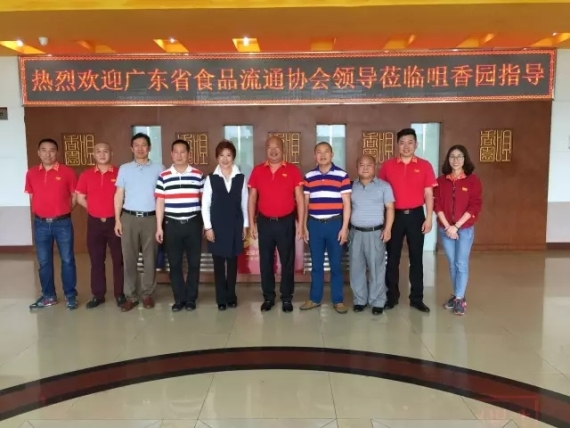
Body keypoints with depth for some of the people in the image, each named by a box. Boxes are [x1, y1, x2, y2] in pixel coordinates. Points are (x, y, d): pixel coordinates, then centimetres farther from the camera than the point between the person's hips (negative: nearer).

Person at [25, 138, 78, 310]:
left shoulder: (67, 172, -5)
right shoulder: (31, 173, 5)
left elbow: (75, 196, 2)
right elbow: (31, 197, 14)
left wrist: (64, 212, 2)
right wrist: (39, 213, 7)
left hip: (62, 223, -3)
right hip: (40, 224, 3)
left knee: (67, 260, 4)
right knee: (44, 262, 10)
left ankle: (71, 295, 15)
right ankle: (48, 296, 23)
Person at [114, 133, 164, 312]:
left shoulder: (158, 168, 4)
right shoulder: (124, 168, 7)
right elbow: (119, 195, 7)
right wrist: (117, 219, 0)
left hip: (151, 218, -1)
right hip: (129, 217, 1)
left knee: (150, 257, 5)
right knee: (129, 258, 3)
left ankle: (147, 293, 17)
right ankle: (131, 295, 12)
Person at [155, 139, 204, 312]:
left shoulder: (198, 175, 2)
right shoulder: (163, 176, 2)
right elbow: (160, 202, 4)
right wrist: (159, 227, 0)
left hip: (193, 224, 0)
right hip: (172, 225, 0)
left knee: (194, 263, 6)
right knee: (174, 263, 6)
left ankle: (191, 298, 19)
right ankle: (179, 298, 19)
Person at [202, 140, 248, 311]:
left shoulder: (241, 178, 2)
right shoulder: (211, 178, -1)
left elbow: (244, 203, 5)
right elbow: (205, 204, -2)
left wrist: (245, 225, 4)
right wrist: (208, 227, -6)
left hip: (235, 226, 1)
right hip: (217, 226, -1)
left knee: (233, 262, 8)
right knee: (219, 263, 5)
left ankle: (231, 296, 22)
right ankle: (221, 299, 15)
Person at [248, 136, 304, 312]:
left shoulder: (293, 170, -2)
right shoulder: (257, 171, 3)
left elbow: (299, 198, -1)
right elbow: (252, 198, 6)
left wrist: (300, 223, -6)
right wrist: (251, 223, 1)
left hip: (286, 222, -1)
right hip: (264, 222, 2)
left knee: (287, 261, 6)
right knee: (266, 261, 9)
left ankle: (287, 298, 19)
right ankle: (268, 297, 22)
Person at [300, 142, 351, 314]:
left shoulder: (342, 175, -1)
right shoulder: (309, 176, 7)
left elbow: (346, 203, -2)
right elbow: (305, 203, 11)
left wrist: (344, 228, -7)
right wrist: (304, 227, 7)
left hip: (335, 224, -2)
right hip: (314, 224, 2)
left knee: (336, 264, 6)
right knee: (316, 264, 10)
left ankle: (338, 300, 17)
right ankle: (315, 298, 21)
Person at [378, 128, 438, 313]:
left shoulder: (425, 166, 1)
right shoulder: (387, 166, 1)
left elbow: (428, 194, 1)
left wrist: (429, 218, -5)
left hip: (416, 215, 0)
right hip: (395, 215, 0)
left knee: (416, 258, 7)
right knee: (393, 257, 7)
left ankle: (417, 298, 16)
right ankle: (392, 297, 18)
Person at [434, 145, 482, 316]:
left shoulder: (473, 180, -4)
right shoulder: (441, 180, 3)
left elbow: (475, 206, -9)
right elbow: (437, 205, -1)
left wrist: (456, 226, -14)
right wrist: (447, 226, -12)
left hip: (465, 229, -3)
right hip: (445, 229, 3)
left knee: (462, 264, -1)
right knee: (452, 264, 10)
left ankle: (459, 299, 6)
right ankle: (457, 295, 22)